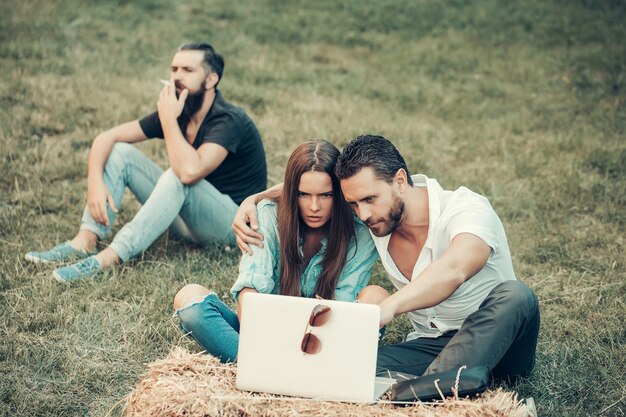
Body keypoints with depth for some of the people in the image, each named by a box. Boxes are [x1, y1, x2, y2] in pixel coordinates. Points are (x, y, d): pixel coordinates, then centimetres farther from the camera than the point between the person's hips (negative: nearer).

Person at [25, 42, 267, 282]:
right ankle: (85, 242, -19)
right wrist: (95, 182, -20)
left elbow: (190, 170, -39)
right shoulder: (175, 112, -1)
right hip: (186, 217, 7)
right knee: (120, 151, -4)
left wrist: (168, 119, -26)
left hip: (233, 220, -7)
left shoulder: (229, 120, -21)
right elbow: (106, 138, -2)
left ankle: (109, 258, -36)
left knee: (177, 176, -36)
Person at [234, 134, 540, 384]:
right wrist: (253, 200, -5)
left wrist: (387, 307, -60)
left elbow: (452, 271, -44)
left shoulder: (468, 209, -21)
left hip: (496, 343, -4)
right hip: (428, 346, 4)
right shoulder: (371, 212, -2)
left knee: (515, 295, -39)